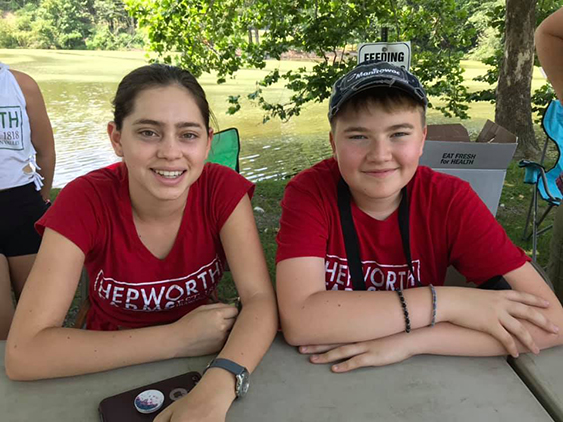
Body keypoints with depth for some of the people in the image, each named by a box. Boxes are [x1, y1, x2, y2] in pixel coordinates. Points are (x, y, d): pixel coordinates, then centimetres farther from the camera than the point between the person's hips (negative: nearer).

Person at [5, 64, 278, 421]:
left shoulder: (223, 189, -15)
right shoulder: (85, 201, -18)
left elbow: (261, 300, -21)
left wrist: (217, 386, -39)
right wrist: (178, 338, -26)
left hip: (202, 371, 1)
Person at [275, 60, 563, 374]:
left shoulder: (450, 199, -13)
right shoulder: (310, 192, -16)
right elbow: (298, 319, -27)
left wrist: (408, 341, -26)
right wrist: (444, 302, -26)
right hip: (323, 374, -1)